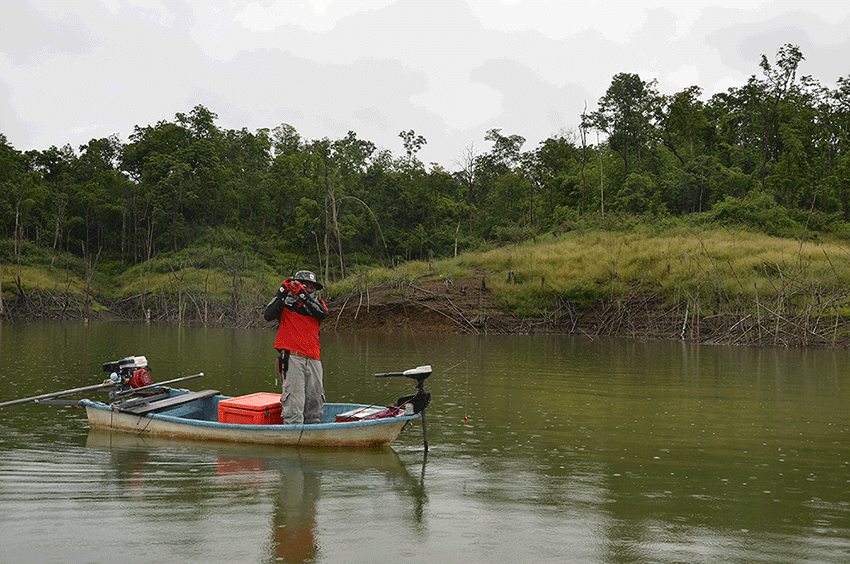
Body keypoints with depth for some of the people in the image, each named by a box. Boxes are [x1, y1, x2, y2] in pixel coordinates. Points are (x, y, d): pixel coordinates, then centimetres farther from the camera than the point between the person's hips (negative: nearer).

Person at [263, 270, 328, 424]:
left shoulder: (317, 302, 17)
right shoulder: (285, 302, 7)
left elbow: (323, 314, -6)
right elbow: (268, 316, -11)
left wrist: (302, 294, -13)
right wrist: (282, 292, -11)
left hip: (313, 359, 4)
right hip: (292, 358, -4)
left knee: (315, 401, 8)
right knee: (294, 400, -12)